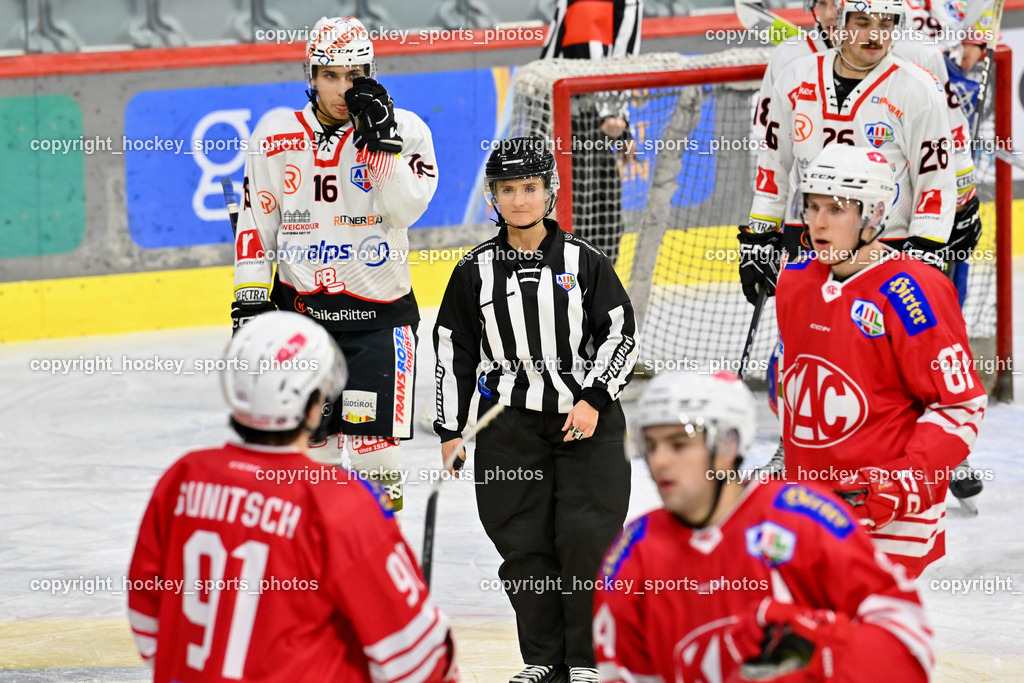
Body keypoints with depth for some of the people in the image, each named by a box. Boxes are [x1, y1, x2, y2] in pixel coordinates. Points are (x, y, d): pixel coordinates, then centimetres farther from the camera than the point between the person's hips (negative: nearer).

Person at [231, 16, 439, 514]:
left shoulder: (405, 131, -3)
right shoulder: (277, 136, 2)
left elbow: (405, 209, -17)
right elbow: (255, 223, 6)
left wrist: (380, 141, -22)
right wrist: (249, 298, 0)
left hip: (380, 310, -2)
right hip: (300, 303, 2)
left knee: (375, 444, -6)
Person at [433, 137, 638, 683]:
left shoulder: (584, 262, 0)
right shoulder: (476, 271, 5)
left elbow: (621, 334, 1)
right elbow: (452, 351, 11)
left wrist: (594, 400, -10)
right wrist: (450, 430, 8)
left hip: (586, 418, -2)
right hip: (510, 423, 2)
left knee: (585, 536, -9)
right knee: (523, 544, -1)